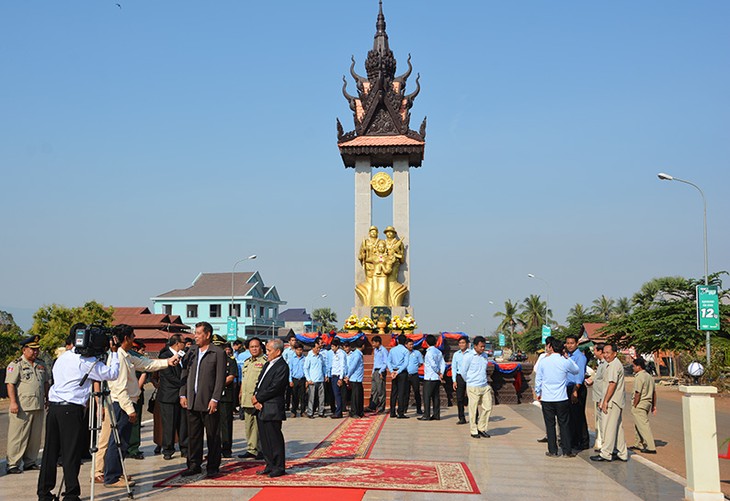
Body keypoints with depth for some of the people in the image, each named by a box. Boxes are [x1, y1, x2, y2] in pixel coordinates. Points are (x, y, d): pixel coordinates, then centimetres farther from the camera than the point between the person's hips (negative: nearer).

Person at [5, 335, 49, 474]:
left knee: (35, 436, 9)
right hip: (22, 407, -6)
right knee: (18, 437, -4)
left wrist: (47, 399, 20)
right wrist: (13, 402, -17)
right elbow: (10, 384, -10)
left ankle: (30, 462, 20)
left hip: (38, 406, 6)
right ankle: (13, 464, 2)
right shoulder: (16, 365, -4)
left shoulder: (41, 365, 16)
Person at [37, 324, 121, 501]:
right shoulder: (86, 360, -8)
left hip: (53, 406, 8)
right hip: (71, 409, -7)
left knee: (50, 451, 11)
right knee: (71, 453, -2)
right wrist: (114, 352, -1)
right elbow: (111, 374, -10)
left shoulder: (62, 358, 16)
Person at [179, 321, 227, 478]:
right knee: (193, 435, 11)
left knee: (213, 436, 2)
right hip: (192, 402, 5)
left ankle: (213, 467, 10)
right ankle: (194, 465, 21)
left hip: (209, 402, -5)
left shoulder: (218, 353, -6)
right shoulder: (191, 352, 11)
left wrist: (215, 399, -14)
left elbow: (220, 378, -9)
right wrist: (183, 394, 6)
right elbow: (185, 374, 14)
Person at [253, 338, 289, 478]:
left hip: (272, 409, -9)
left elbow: (274, 388, -18)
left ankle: (279, 468, 6)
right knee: (265, 439, 12)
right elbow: (259, 383, 16)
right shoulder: (267, 365, 18)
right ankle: (270, 465, 22)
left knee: (275, 439, -3)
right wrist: (256, 400, 0)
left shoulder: (282, 367, -12)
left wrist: (257, 398, -9)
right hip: (261, 408, 9)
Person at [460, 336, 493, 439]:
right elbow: (463, 372, -3)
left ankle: (481, 428, 18)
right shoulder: (468, 357, -9)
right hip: (473, 388, -6)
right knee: (473, 410, 0)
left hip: (485, 386, 6)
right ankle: (473, 431, 11)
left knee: (488, 407, 3)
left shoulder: (485, 356, 10)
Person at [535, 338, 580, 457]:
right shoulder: (566, 362, -7)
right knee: (564, 425, 8)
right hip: (562, 399, 0)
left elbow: (538, 379, 4)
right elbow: (576, 370, 14)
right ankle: (567, 451, 11)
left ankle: (552, 451, 11)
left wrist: (538, 393, 18)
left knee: (550, 425, 7)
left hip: (546, 399, 0)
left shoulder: (544, 361, -4)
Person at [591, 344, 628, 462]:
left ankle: (605, 453, -3)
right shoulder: (613, 364, 19)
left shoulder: (614, 365, -14)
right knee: (618, 427, 12)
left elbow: (612, 384, -21)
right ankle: (622, 453, 17)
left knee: (609, 427, -6)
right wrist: (604, 400, 22)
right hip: (616, 402, 10)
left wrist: (605, 401, -19)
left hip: (612, 401, -10)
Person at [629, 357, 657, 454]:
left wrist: (634, 406, -12)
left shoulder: (639, 377, -17)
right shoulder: (649, 376, 12)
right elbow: (654, 392, 15)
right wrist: (654, 405, 19)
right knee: (637, 424, 20)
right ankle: (639, 445, 27)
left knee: (644, 425, -7)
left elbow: (638, 393, -20)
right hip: (648, 402, 10)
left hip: (640, 404, -10)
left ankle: (651, 447, -8)